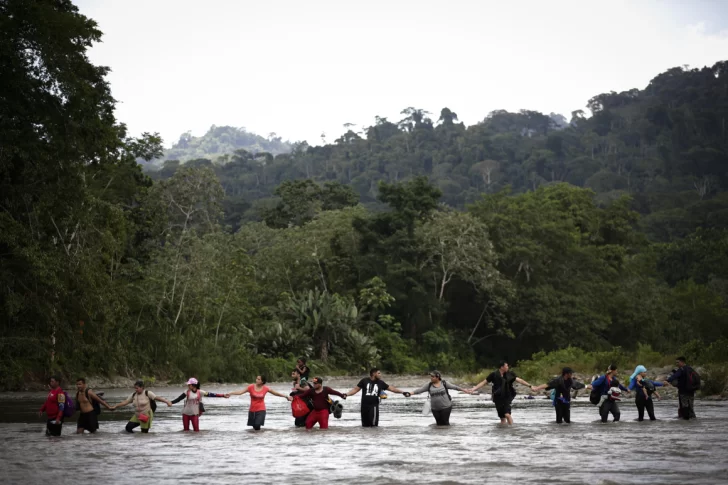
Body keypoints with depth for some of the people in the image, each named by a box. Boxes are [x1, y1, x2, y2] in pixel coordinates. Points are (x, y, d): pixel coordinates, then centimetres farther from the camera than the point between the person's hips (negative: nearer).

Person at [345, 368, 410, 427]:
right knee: (365, 425, 5)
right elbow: (355, 389, 3)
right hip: (365, 405, 0)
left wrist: (403, 392, 6)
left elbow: (391, 388, 10)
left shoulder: (380, 383, 6)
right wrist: (346, 395, -9)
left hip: (374, 406, 0)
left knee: (374, 425, -9)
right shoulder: (364, 381, 2)